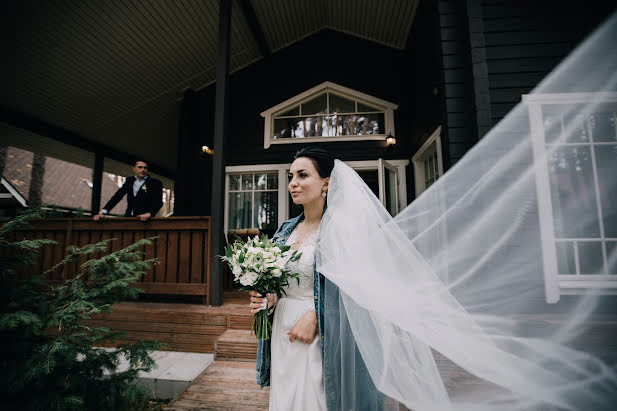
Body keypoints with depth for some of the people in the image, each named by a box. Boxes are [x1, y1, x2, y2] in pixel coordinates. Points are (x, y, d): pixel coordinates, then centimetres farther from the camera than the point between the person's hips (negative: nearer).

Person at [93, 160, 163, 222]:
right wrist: (103, 212, 3)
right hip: (128, 218, 4)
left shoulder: (155, 183, 3)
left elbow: (158, 202, -8)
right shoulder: (129, 181, 17)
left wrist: (149, 213, -26)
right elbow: (117, 197, 14)